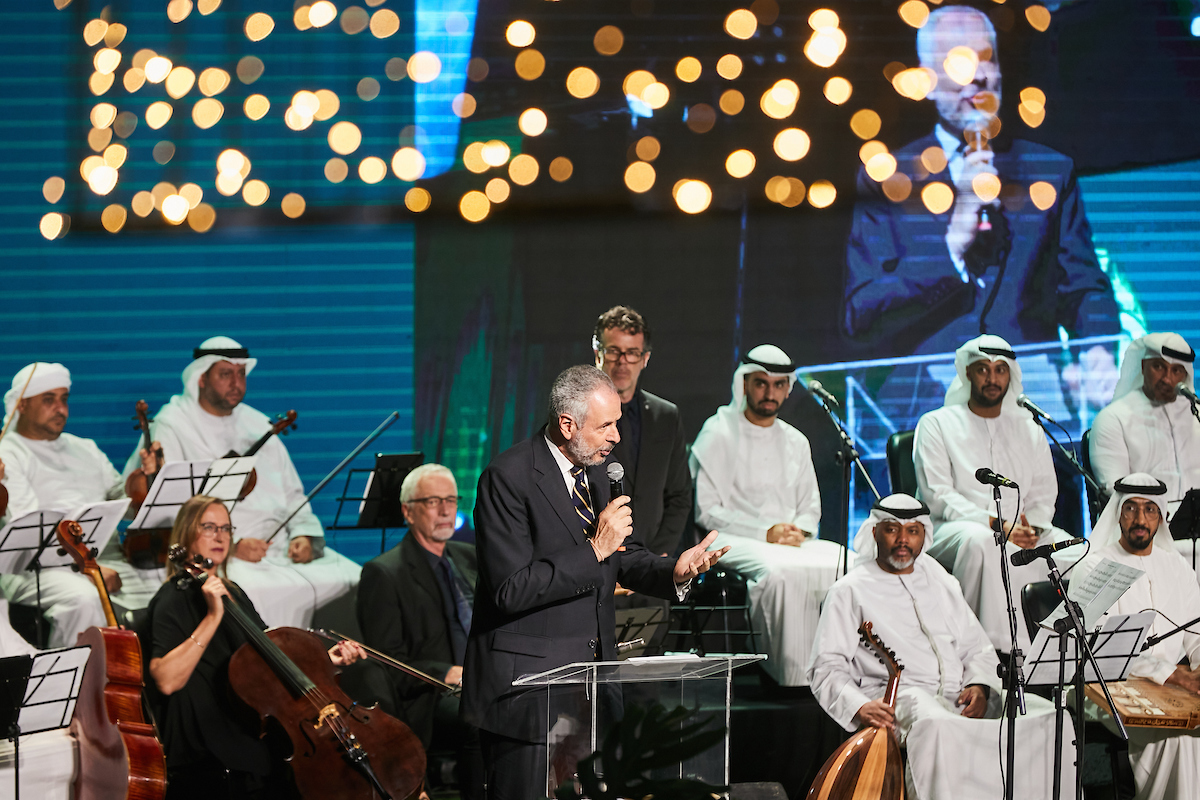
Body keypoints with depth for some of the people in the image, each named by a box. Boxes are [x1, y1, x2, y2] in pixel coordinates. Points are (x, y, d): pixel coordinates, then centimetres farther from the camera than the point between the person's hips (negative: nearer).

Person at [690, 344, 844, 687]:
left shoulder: (795, 442, 22)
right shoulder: (718, 434, 3)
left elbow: (811, 507, 23)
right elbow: (706, 510, -4)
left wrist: (799, 530, -2)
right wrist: (766, 532, -13)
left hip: (793, 541, 5)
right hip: (736, 543, -5)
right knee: (782, 572, -39)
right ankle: (794, 677, -35)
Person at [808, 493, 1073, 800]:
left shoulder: (941, 583, 25)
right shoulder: (851, 591, 9)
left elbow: (978, 648, 26)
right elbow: (827, 667, 1)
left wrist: (979, 685, 2)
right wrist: (859, 706, -19)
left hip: (959, 698, 5)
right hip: (900, 697, -5)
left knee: (1044, 715, -20)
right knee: (935, 727, -42)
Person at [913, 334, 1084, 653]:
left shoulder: (1029, 430, 22)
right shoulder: (937, 424, 8)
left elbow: (1044, 495, 16)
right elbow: (937, 495, -4)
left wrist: (1032, 529, -9)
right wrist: (994, 523, -18)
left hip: (1021, 535, 4)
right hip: (952, 529, -4)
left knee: (1081, 554, -24)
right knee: (979, 540, -41)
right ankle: (1002, 649, -41)